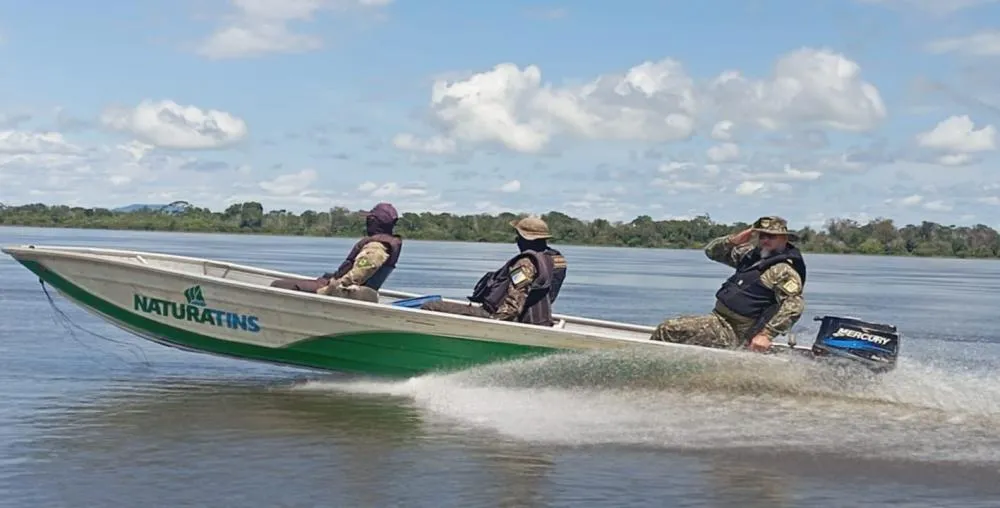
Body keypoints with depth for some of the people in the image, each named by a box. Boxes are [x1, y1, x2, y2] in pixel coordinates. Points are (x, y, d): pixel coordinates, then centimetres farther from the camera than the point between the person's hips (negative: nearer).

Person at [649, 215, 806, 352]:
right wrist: (733, 240, -3)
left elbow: (794, 305, -27)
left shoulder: (784, 271, -14)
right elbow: (711, 251, 17)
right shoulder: (751, 255, 12)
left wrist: (766, 334, -34)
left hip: (732, 333, -9)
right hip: (718, 316, 9)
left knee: (667, 330, -17)